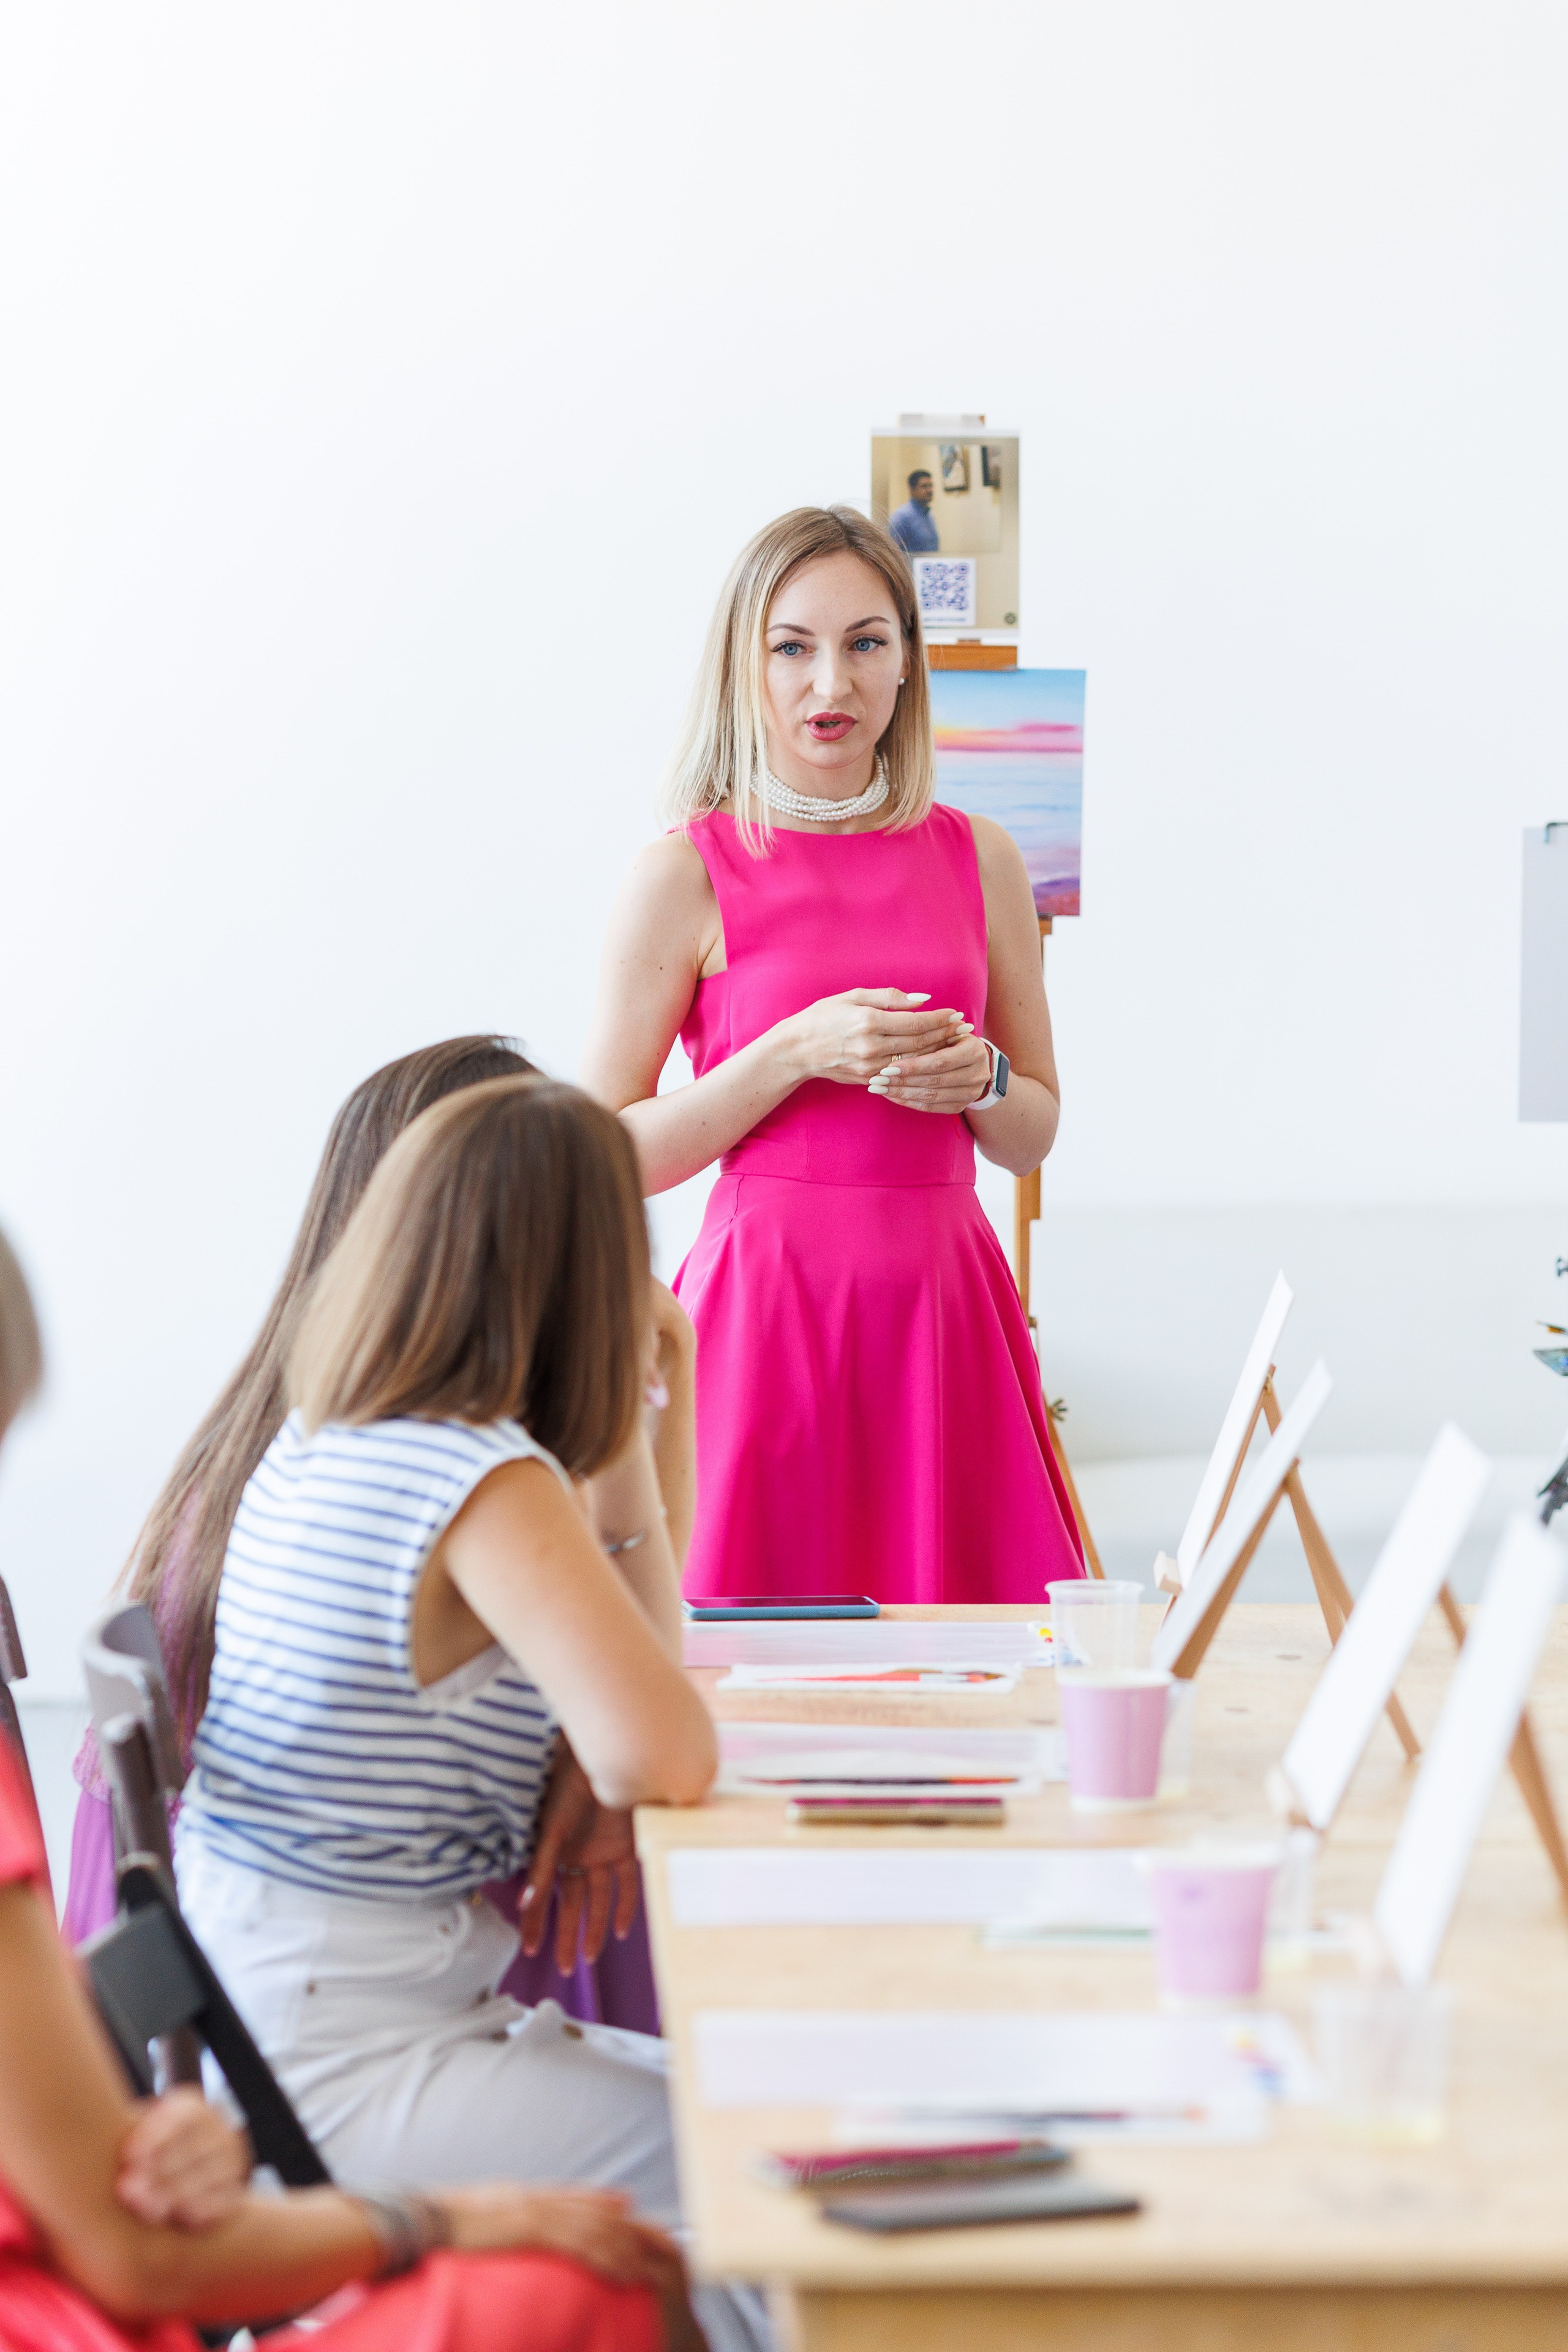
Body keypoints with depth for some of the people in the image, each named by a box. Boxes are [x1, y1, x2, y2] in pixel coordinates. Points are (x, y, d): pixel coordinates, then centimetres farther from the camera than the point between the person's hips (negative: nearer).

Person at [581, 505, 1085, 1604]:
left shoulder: (979, 858, 9)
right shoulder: (686, 874, -2)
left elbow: (1034, 1135, 16)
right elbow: (610, 1155, -4)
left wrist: (977, 1077, -6)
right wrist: (798, 1050, -14)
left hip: (946, 1300, 3)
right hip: (769, 1300, -3)